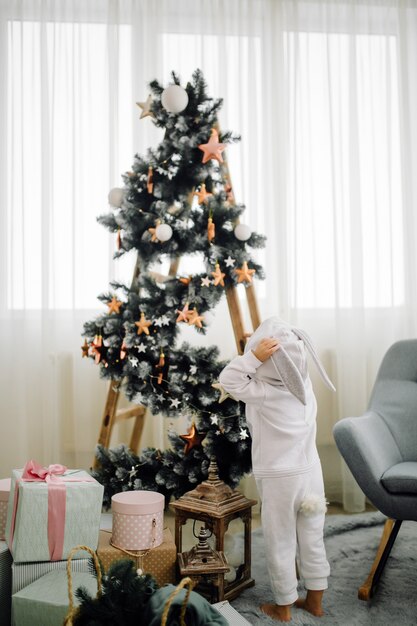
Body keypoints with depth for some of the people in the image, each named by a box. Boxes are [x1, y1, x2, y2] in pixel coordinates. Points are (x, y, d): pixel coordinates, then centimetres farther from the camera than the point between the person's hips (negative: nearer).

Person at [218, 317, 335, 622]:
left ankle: (283, 607, 25)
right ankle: (315, 601, 31)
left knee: (281, 545, 10)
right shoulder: (304, 383, -2)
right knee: (312, 540, 17)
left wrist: (253, 356, -28)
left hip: (279, 479, -6)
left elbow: (228, 381, -21)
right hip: (310, 471, 6)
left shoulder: (266, 393, -21)